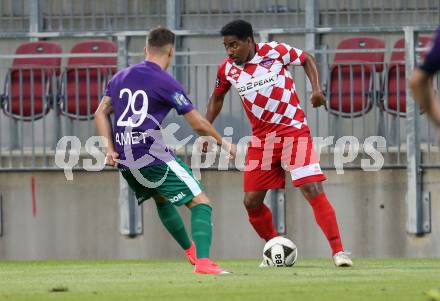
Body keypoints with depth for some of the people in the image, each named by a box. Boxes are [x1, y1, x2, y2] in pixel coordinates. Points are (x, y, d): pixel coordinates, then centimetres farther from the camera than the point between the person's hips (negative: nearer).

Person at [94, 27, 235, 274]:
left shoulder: (120, 77, 13)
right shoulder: (166, 83, -7)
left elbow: (101, 114, 16)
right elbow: (198, 124, -4)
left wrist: (111, 150, 13)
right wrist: (223, 143, 11)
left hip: (125, 161, 7)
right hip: (154, 157, -7)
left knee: (162, 200, 31)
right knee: (200, 202, -5)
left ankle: (190, 250, 40)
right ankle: (203, 261, -23)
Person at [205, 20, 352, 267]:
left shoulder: (275, 51, -12)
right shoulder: (228, 69, -2)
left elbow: (307, 59, 4)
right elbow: (217, 98, 17)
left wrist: (316, 88, -10)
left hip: (293, 131, -5)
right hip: (261, 138, 5)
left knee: (314, 191, -16)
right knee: (251, 201, 3)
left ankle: (338, 251, -15)